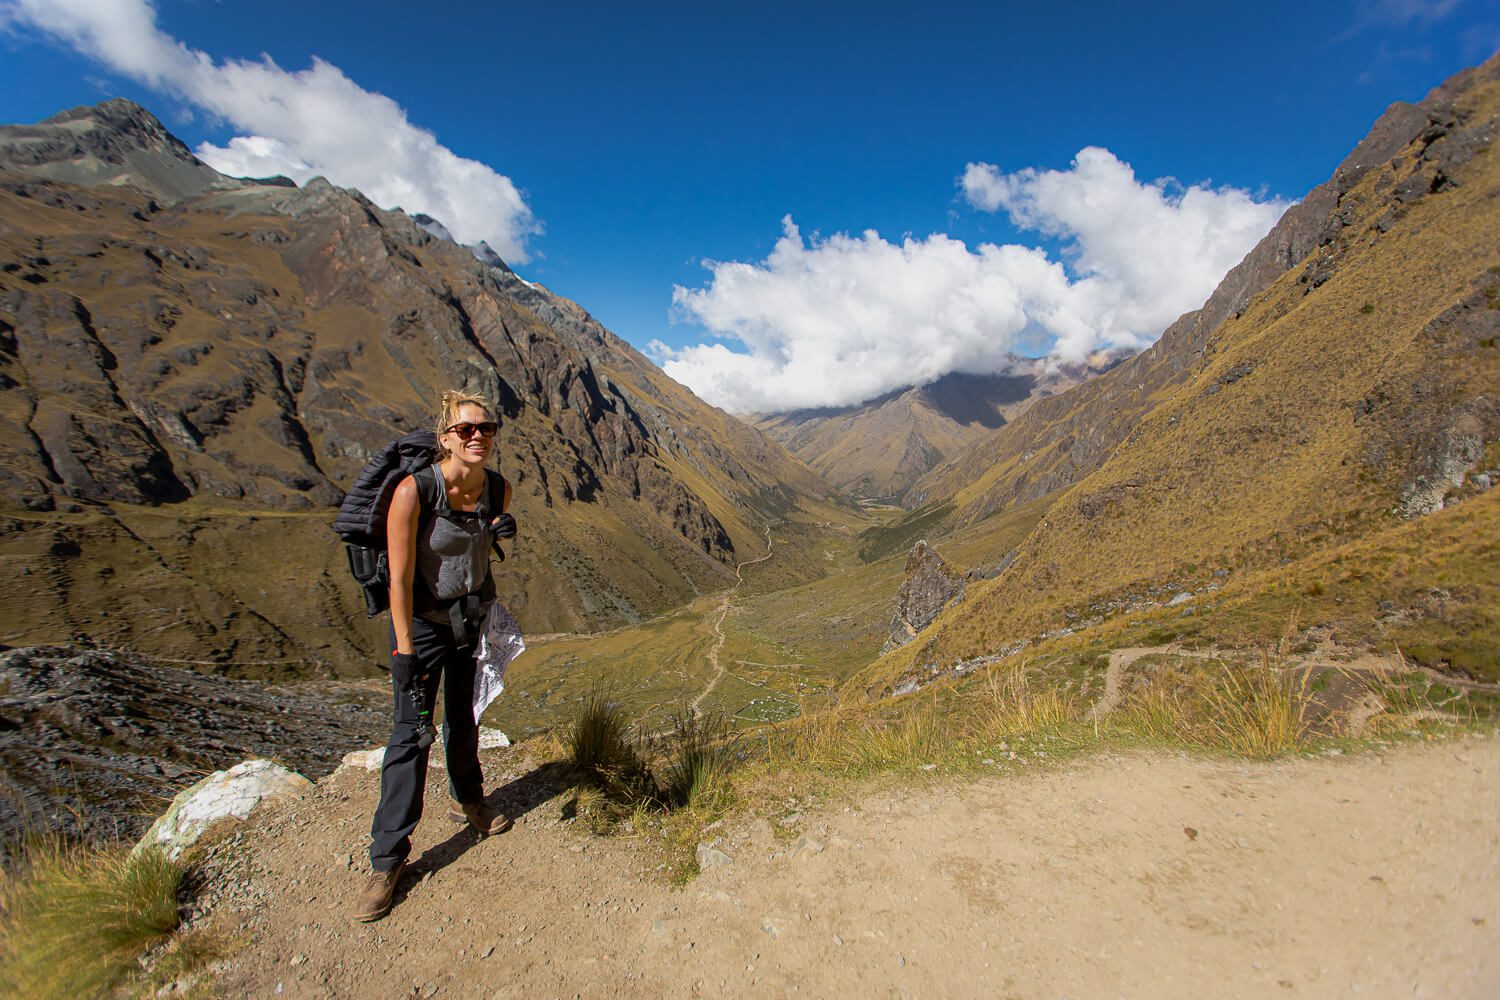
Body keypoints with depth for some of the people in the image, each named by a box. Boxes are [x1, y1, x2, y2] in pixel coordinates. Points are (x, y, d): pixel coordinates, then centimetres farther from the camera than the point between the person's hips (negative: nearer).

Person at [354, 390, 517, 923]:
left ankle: (466, 801, 44)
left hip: (475, 615, 5)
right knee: (412, 732, -3)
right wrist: (405, 651, -20)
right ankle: (387, 860, 12)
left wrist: (503, 531, -13)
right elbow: (400, 577, -22)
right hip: (422, 619, -4)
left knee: (463, 718, 19)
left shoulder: (500, 490, -11)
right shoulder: (413, 490, -26)